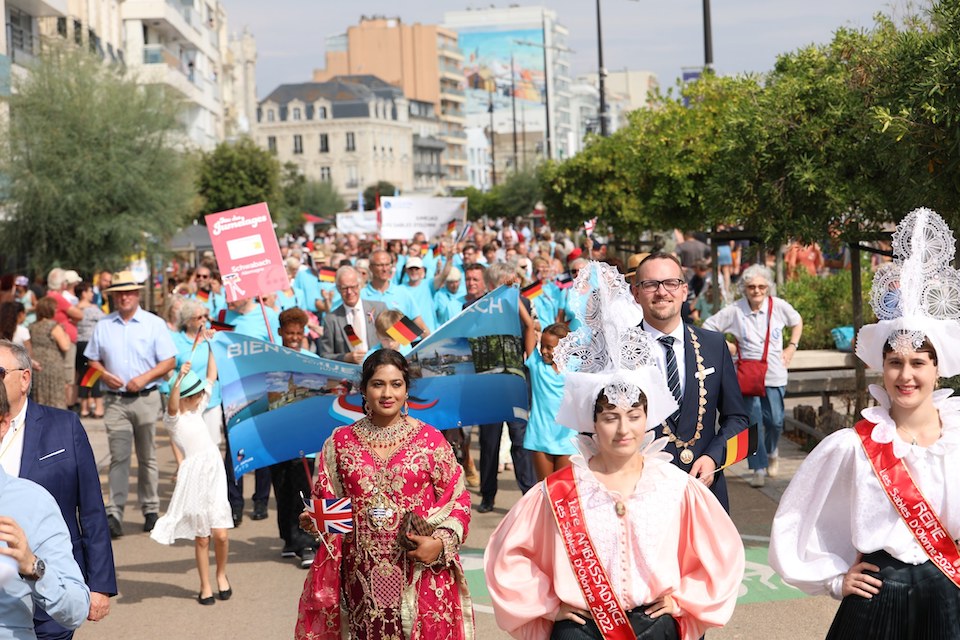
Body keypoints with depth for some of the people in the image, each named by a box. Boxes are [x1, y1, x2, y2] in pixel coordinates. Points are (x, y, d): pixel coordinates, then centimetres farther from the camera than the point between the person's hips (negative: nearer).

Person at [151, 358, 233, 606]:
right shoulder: (173, 418, -7)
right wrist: (179, 379, -45)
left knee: (220, 534, -1)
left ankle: (221, 574, 23)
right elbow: (172, 404, -32)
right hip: (194, 477, -5)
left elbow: (212, 378, 17)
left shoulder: (197, 409, 11)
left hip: (214, 473, 5)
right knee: (202, 538, 4)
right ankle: (205, 587, 17)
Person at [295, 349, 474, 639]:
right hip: (364, 574, 2)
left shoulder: (430, 439, 0)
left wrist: (441, 543, -12)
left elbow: (458, 500, 2)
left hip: (422, 574, -2)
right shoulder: (341, 442, 5)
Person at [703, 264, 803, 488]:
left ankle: (771, 452, 33)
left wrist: (792, 347, 8)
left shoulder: (779, 306, -2)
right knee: (753, 423, -4)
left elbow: (797, 322, 17)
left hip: (775, 376, 1)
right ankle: (759, 468, 6)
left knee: (775, 421, 1)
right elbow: (707, 328, 1)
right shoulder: (734, 311, -7)